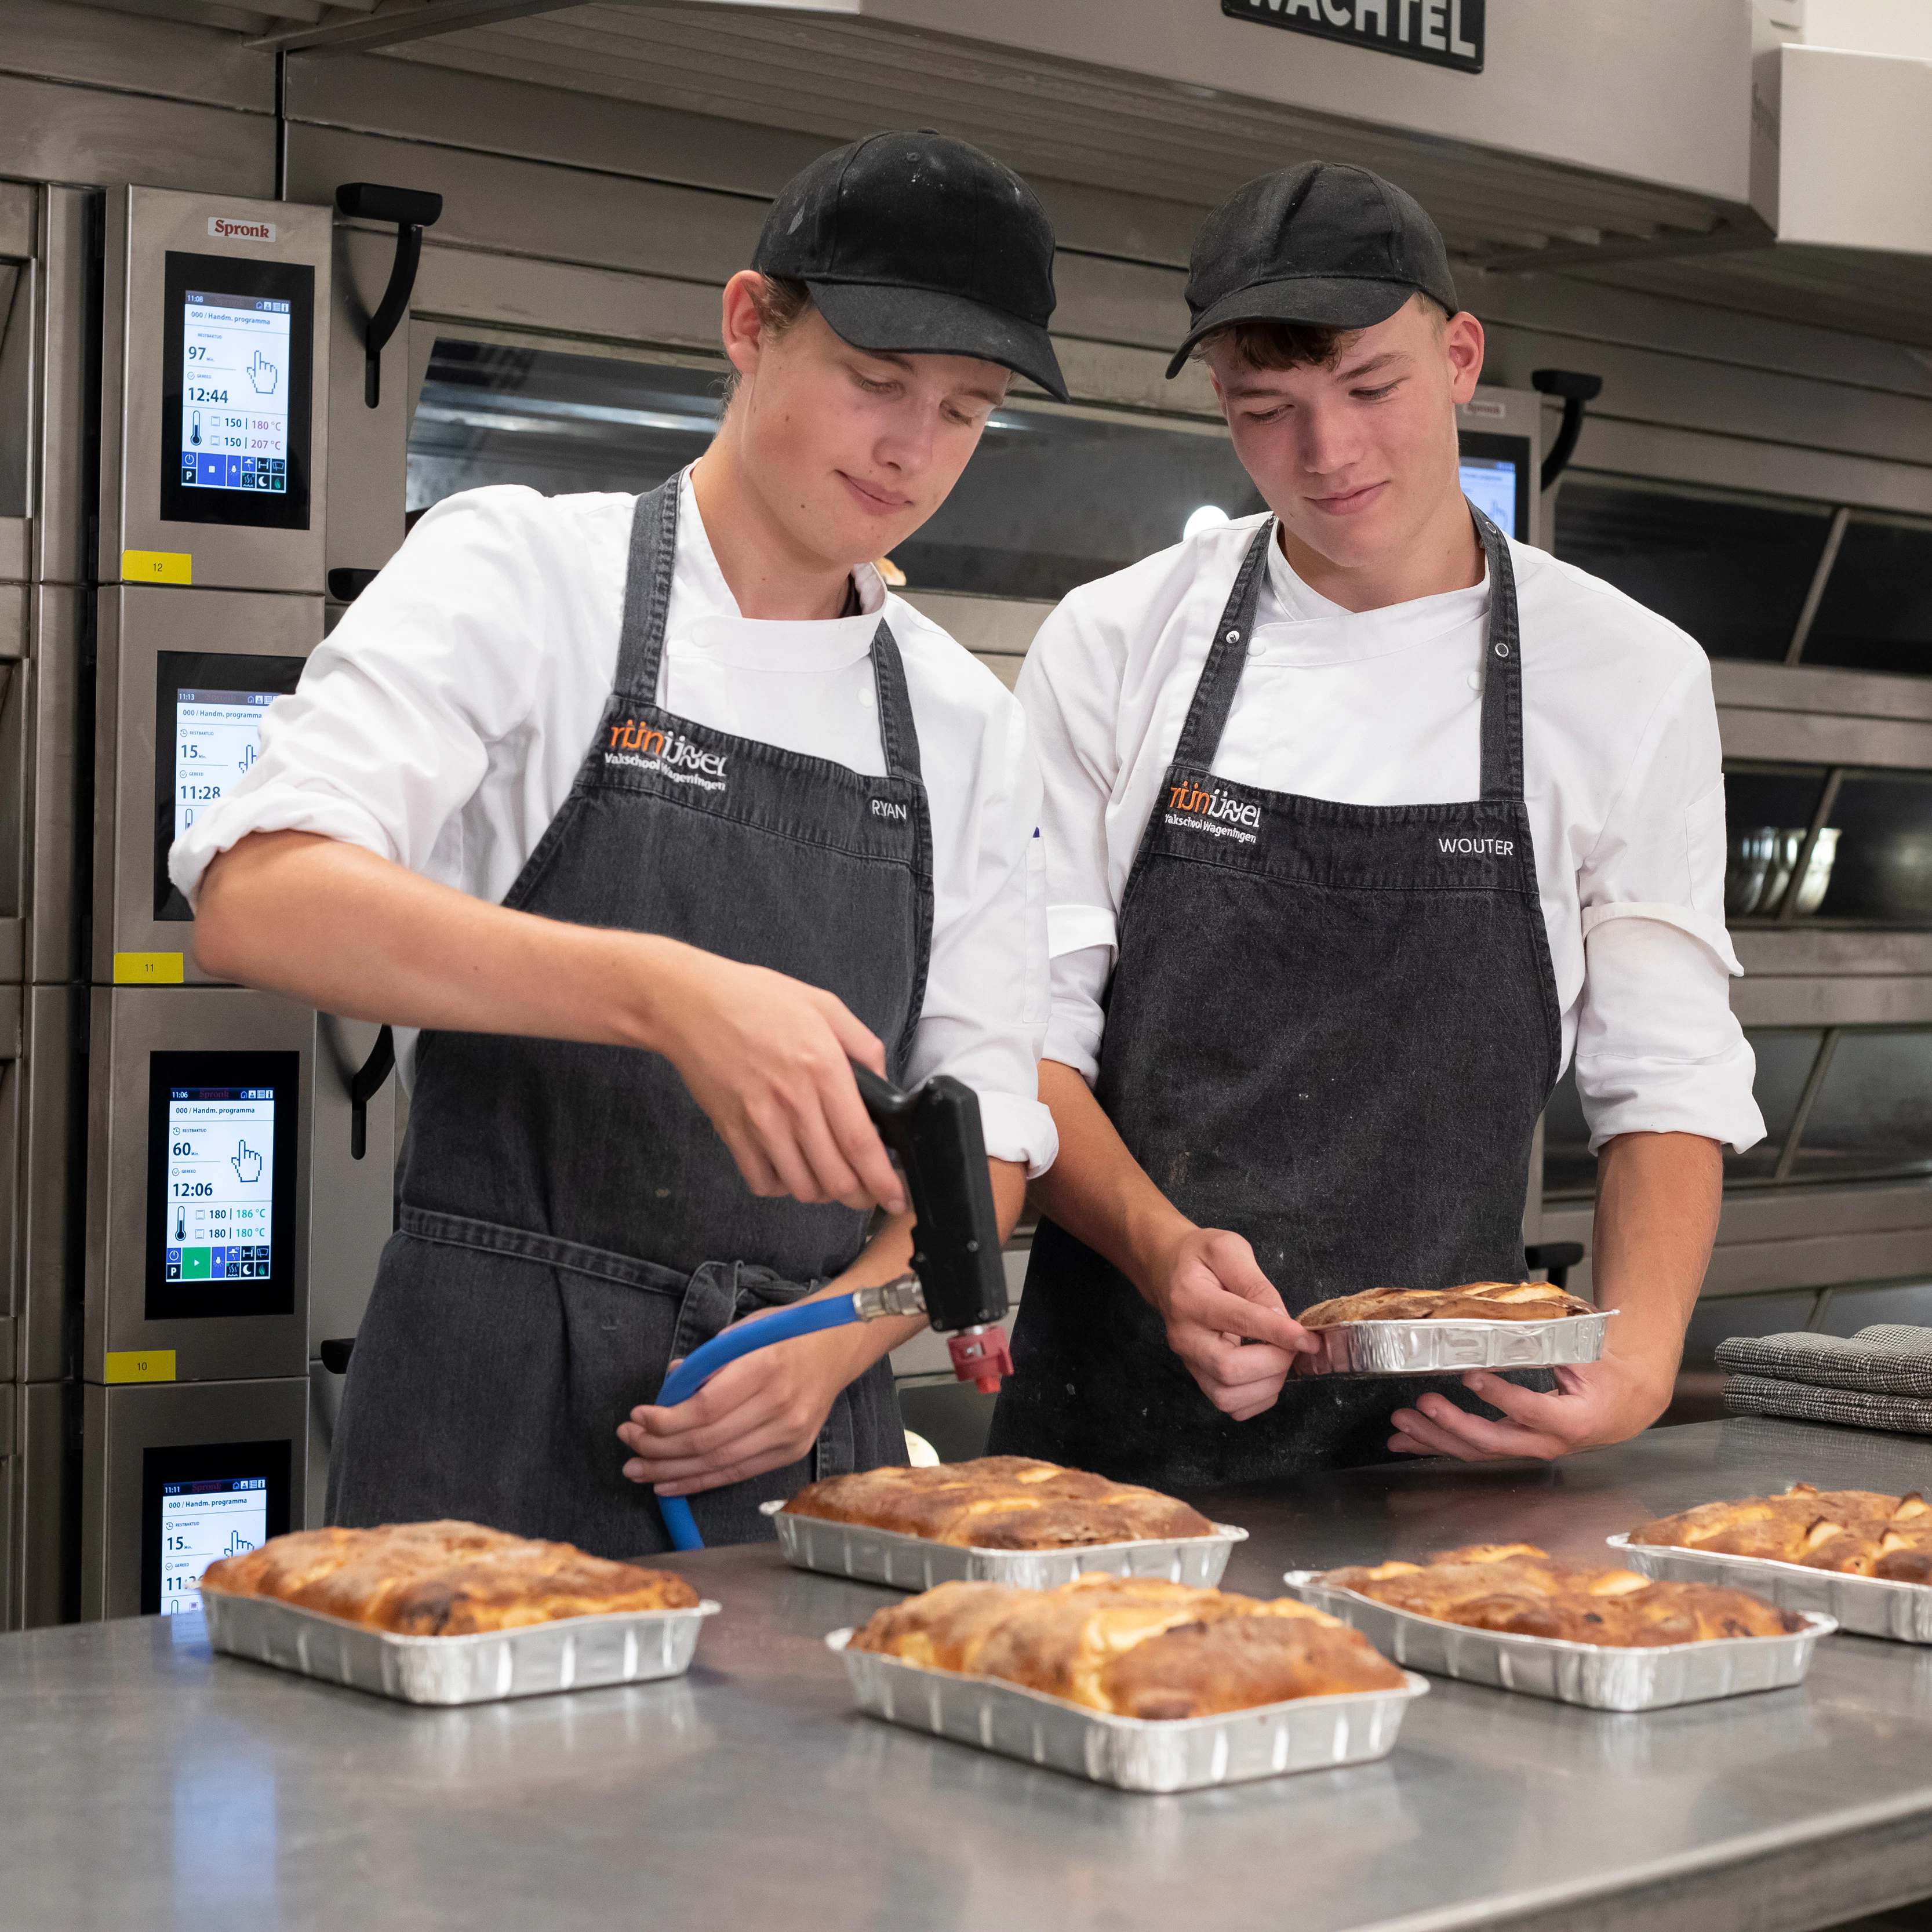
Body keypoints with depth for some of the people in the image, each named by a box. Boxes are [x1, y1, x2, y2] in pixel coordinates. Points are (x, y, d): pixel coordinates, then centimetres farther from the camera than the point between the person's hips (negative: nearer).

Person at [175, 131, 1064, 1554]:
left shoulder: (967, 726, 10)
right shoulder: (521, 571, -4)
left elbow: (985, 1136, 11)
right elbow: (256, 899, -20)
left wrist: (838, 1341, -10)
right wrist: (667, 994, -32)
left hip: (812, 1435, 4)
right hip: (501, 1419, -4)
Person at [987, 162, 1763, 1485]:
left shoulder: (1628, 679, 1)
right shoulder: (1114, 644, 1)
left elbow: (1667, 1080, 2)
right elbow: (1032, 1033, 0)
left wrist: (1637, 1364, -15)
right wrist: (1162, 1248, -19)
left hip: (1444, 1428, 0)